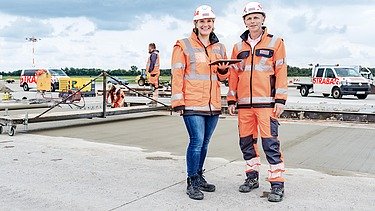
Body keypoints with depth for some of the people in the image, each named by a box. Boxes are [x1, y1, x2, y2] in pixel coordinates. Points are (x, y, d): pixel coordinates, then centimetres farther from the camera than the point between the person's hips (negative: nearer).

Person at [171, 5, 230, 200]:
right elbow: (177, 75, -4)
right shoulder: (183, 46, 0)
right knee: (196, 141, -9)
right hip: (193, 103, -5)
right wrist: (178, 102, -9)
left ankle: (199, 177, 26)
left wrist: (223, 70, -1)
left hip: (213, 104, 6)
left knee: (204, 143, 13)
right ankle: (192, 183, 3)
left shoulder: (220, 48, 15)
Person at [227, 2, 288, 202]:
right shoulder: (239, 46, 14)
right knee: (246, 141, 10)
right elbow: (233, 74, 15)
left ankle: (277, 184, 2)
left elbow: (281, 72, -1)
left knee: (270, 143, -7)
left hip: (266, 102, -4)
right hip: (244, 103, 5)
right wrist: (231, 100, 11)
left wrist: (280, 99, -7)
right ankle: (252, 177, 26)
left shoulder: (275, 42, 4)